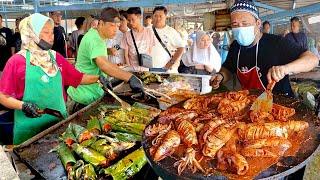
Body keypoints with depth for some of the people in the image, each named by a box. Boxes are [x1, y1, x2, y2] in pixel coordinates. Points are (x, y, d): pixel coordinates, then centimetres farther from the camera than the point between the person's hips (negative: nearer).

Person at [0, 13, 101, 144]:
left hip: (58, 121, 4)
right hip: (30, 126, -3)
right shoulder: (17, 61, -8)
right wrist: (22, 106, -19)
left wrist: (98, 78, -4)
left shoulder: (55, 57, 4)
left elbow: (79, 78, 9)